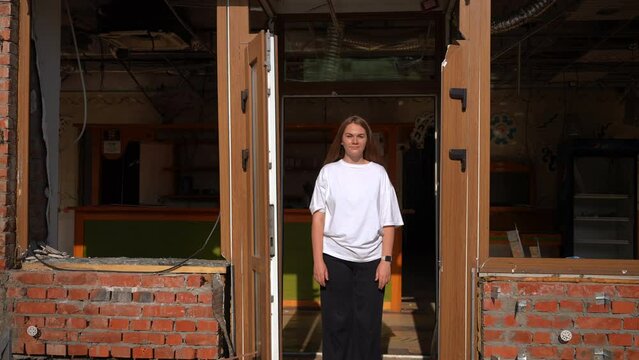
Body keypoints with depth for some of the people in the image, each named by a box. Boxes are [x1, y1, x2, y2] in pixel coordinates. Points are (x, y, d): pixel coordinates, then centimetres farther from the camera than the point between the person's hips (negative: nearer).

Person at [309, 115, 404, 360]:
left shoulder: (378, 173, 6)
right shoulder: (329, 172, 5)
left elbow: (388, 222, 3)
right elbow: (318, 218, 2)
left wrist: (386, 260, -4)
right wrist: (318, 260, -5)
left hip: (371, 258, 0)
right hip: (335, 257, 0)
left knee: (368, 323, 3)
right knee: (336, 321, 3)